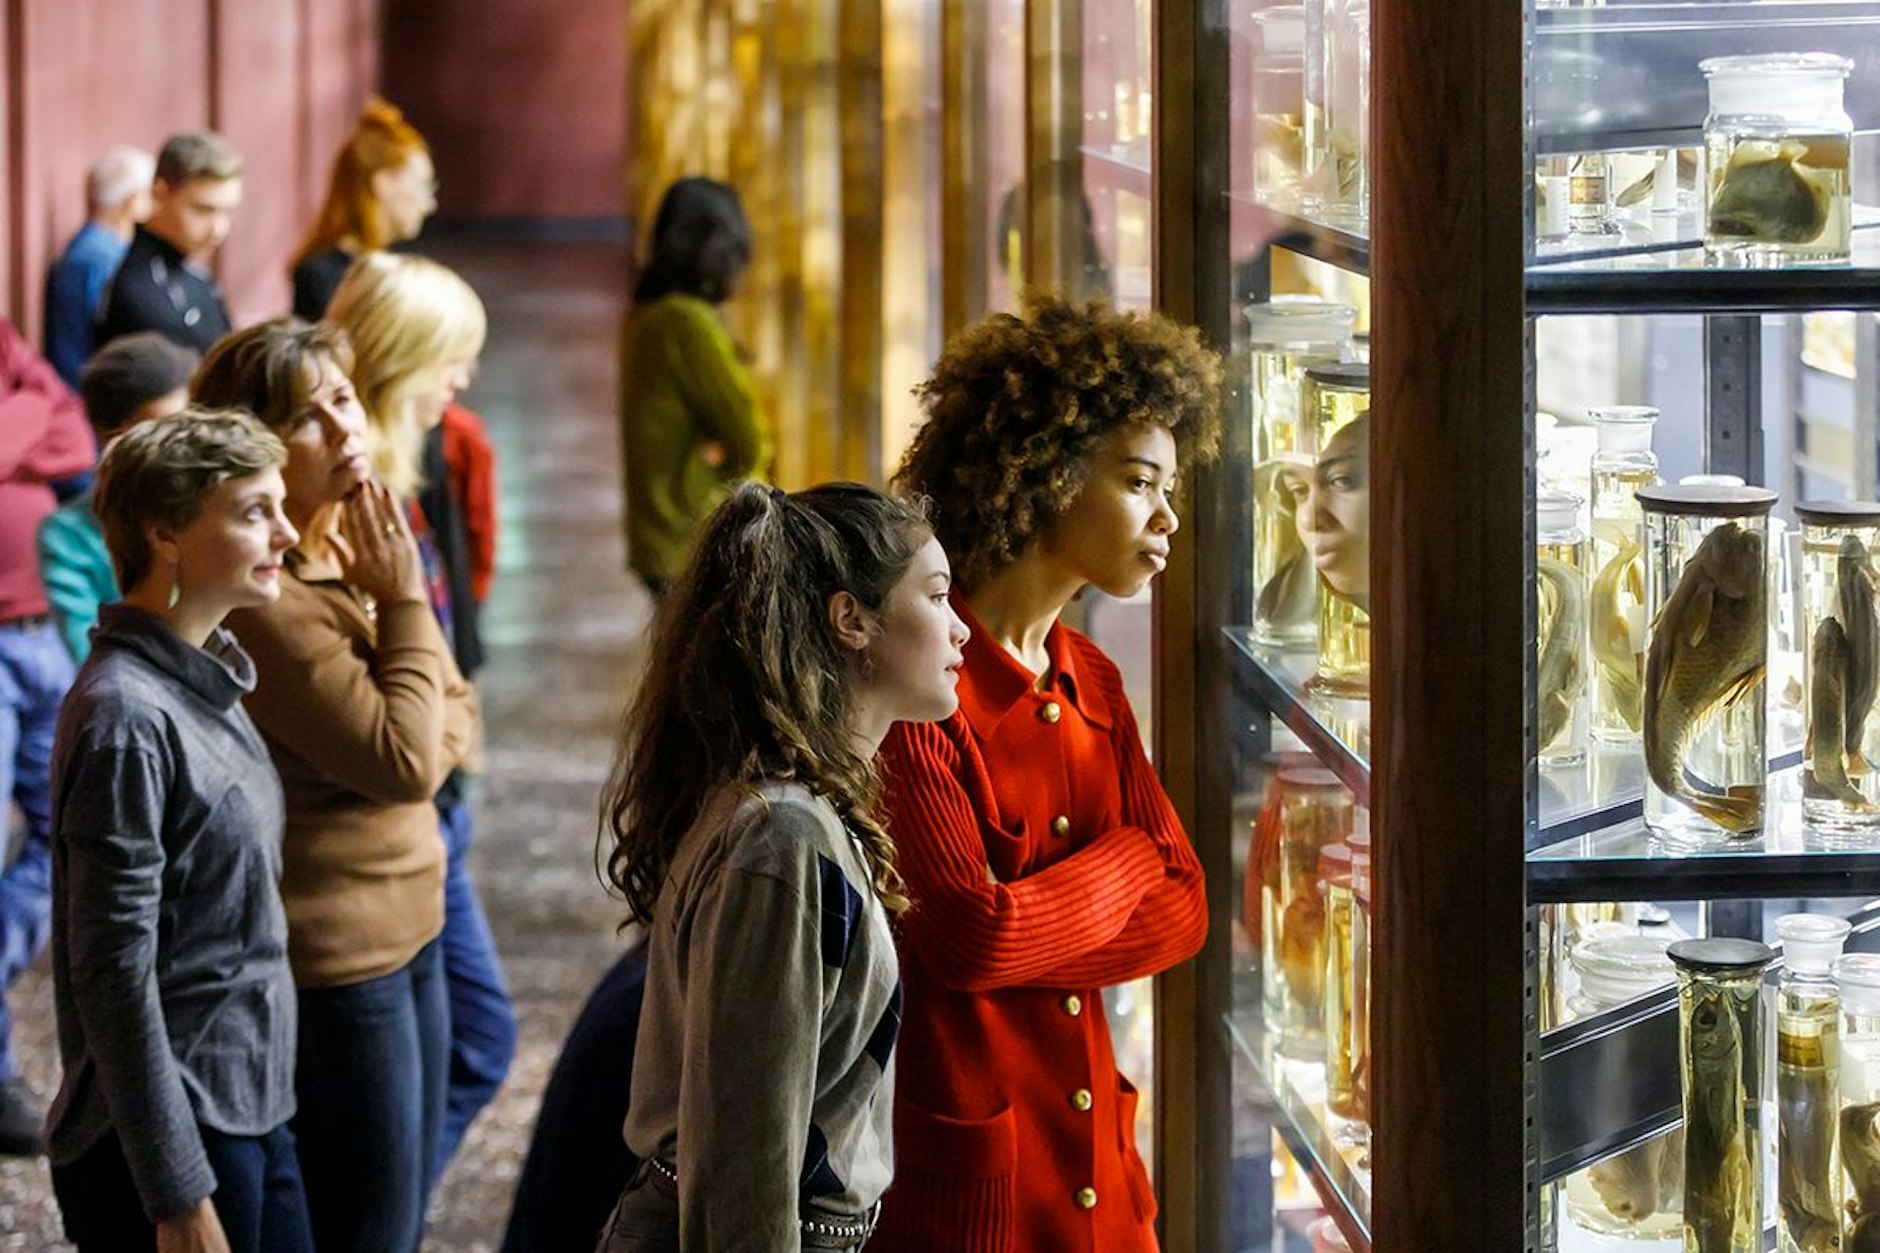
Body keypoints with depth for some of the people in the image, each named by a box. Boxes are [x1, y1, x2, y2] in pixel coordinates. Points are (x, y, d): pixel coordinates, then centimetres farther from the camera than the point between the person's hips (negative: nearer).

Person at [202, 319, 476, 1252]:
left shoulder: (362, 552, 7)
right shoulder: (264, 602, -21)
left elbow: (456, 716, 16)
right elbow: (402, 762, -23)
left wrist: (425, 749, -6)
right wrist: (404, 604, -15)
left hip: (406, 924, 9)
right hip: (334, 955, -9)